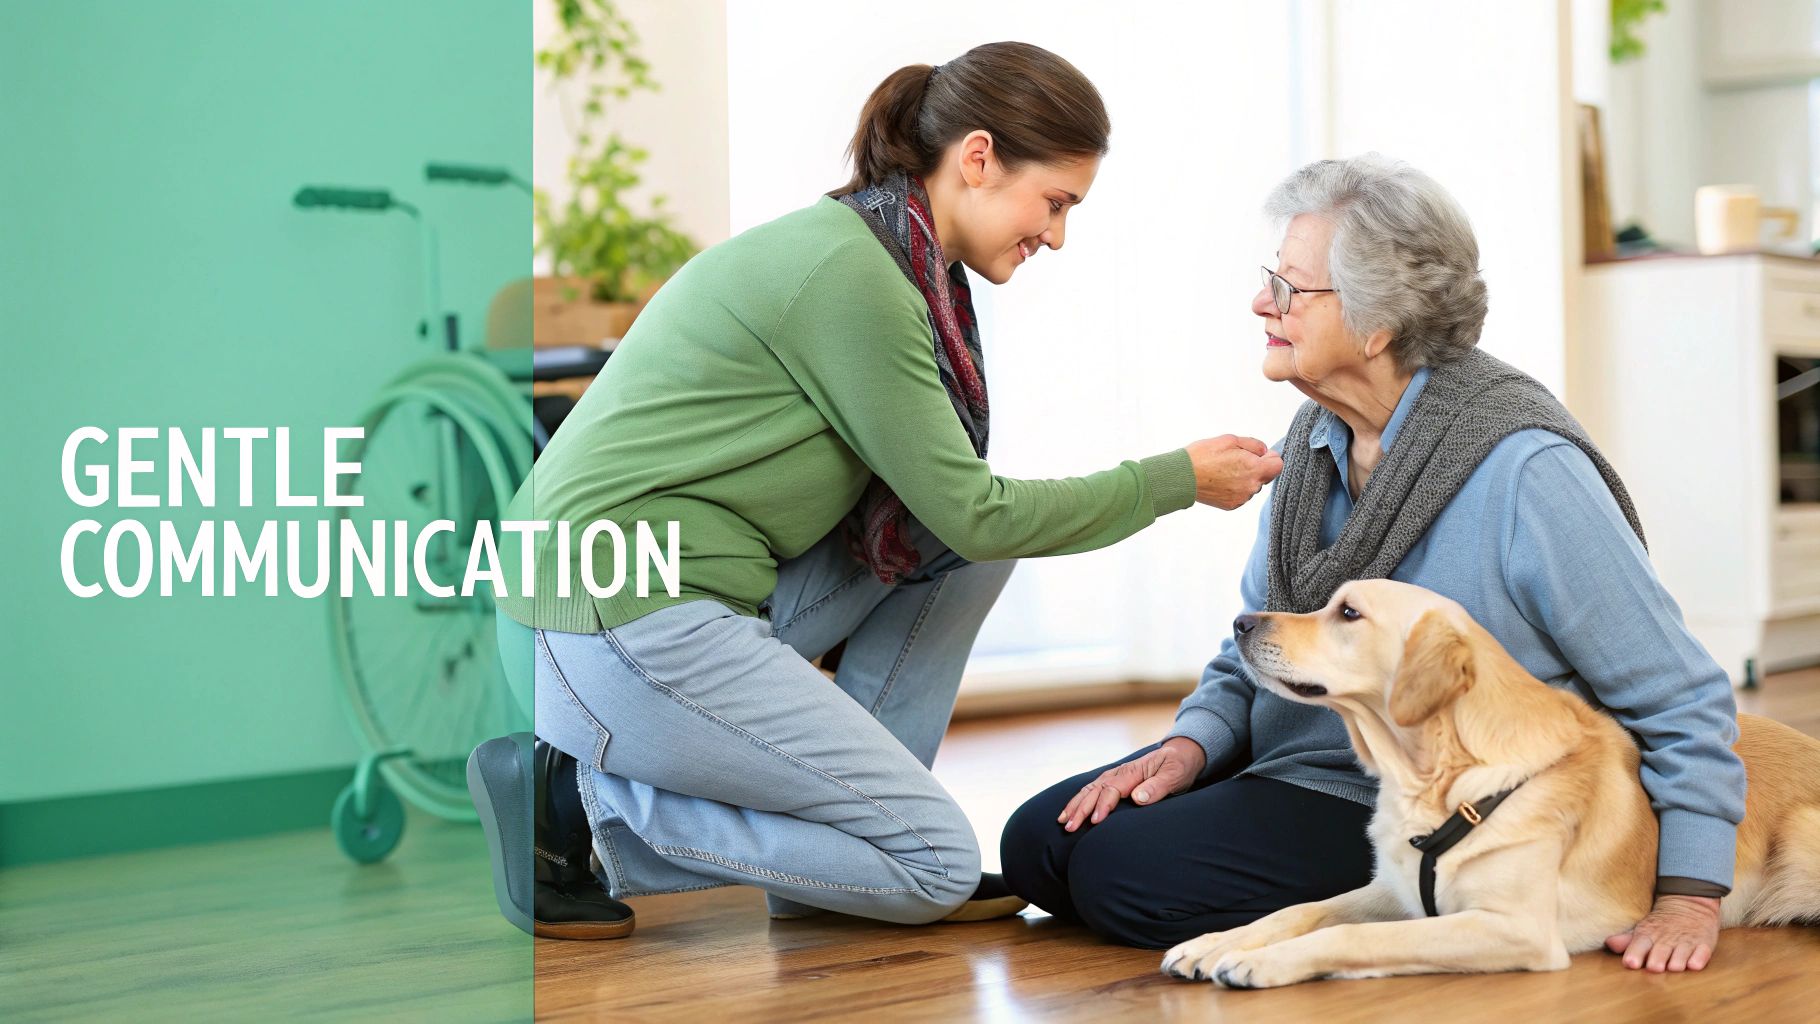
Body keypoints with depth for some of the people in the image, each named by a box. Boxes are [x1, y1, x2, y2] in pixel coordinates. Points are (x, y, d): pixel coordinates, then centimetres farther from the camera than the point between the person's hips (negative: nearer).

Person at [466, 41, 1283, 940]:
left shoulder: (891, 261, 13)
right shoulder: (847, 268, -16)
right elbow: (973, 512, -12)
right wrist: (1180, 479, -3)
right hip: (618, 629, -10)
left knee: (980, 536, 8)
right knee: (940, 865, -5)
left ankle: (855, 822, 9)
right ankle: (585, 805, -5)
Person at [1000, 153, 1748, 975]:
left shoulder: (1525, 470, -21)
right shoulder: (1315, 438, 4)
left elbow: (1682, 697, -18)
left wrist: (1689, 898, -21)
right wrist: (1193, 743, -4)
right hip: (1284, 760, 8)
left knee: (1122, 872, -22)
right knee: (1039, 845, 0)